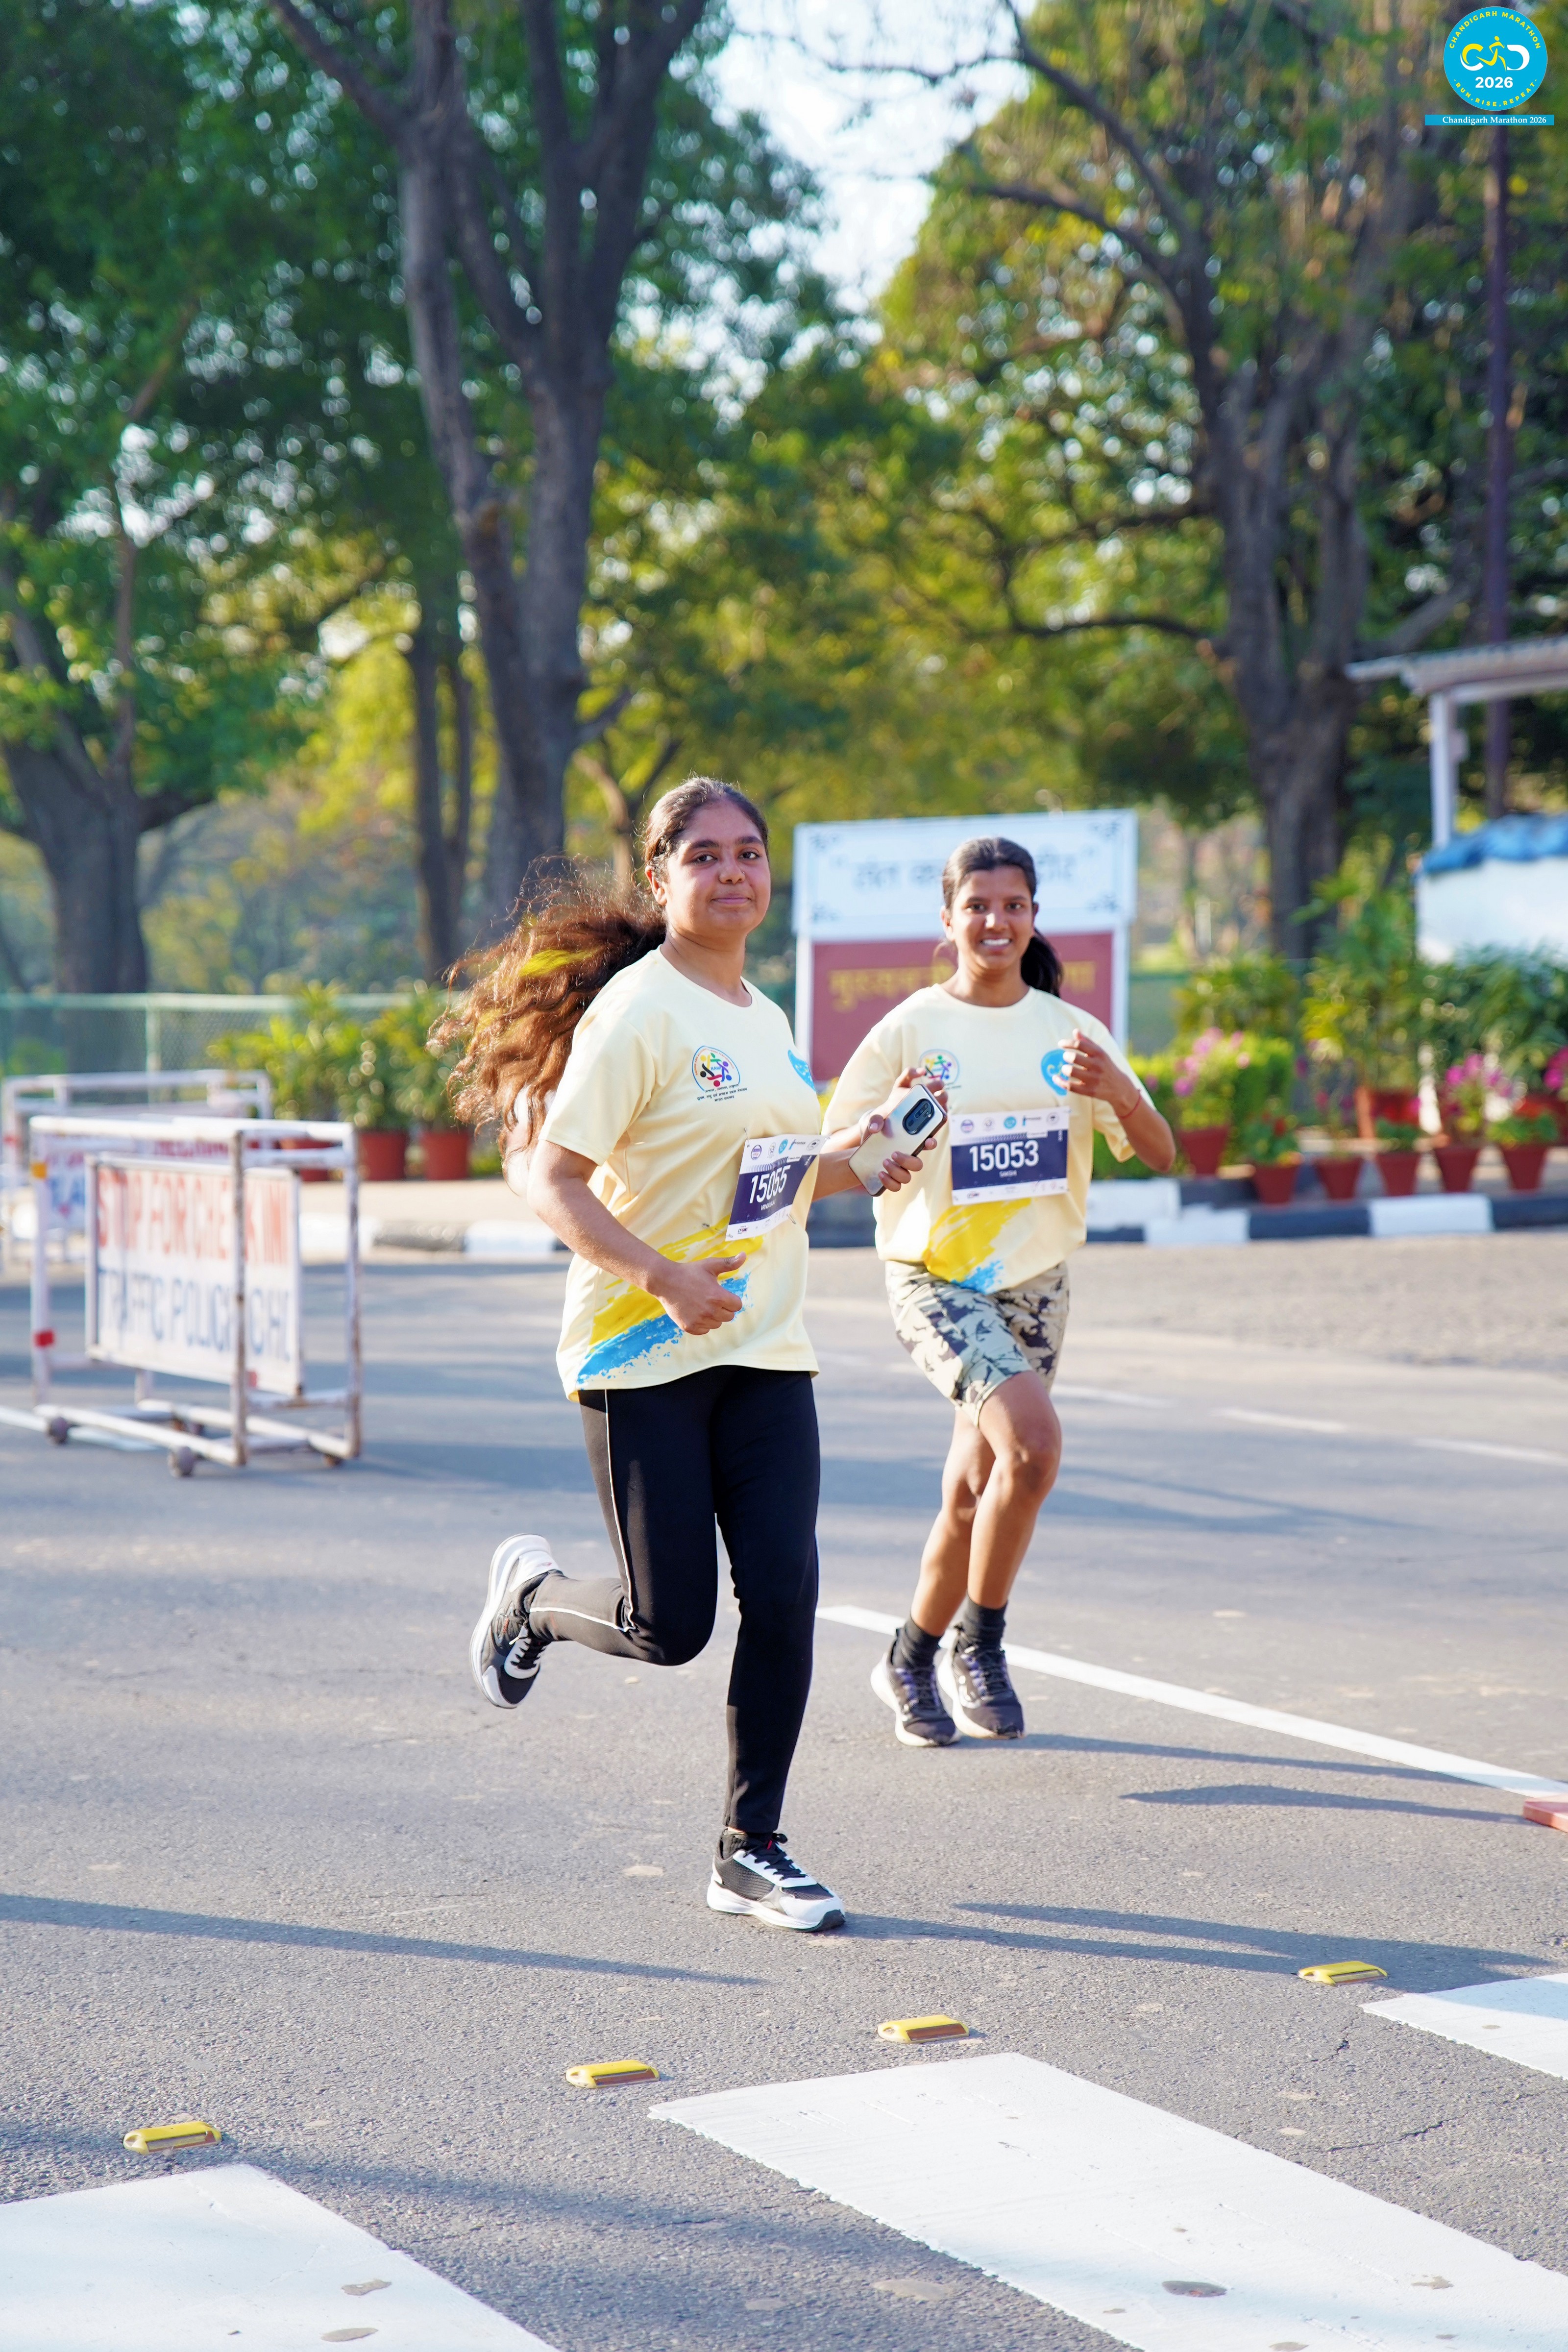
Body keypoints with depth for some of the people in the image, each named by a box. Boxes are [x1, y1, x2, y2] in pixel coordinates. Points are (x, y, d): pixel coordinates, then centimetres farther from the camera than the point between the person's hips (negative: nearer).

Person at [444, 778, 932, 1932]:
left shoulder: (766, 1016, 13)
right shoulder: (637, 1010, -12)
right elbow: (551, 1176, -17)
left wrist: (847, 1155, 7)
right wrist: (665, 1277, -27)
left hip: (765, 1353, 7)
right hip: (642, 1358, -6)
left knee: (785, 1592, -4)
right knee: (670, 1628, -4)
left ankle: (752, 1848, 10)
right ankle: (532, 1590, 30)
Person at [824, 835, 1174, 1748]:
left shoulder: (1072, 1030, 5)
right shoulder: (911, 1030, -4)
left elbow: (1162, 1154, 1)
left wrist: (1116, 1090, -19)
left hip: (1035, 1283, 4)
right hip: (937, 1278, -4)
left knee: (976, 1492, 8)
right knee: (1033, 1442, -25)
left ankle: (912, 1658, 31)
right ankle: (979, 1641, -6)